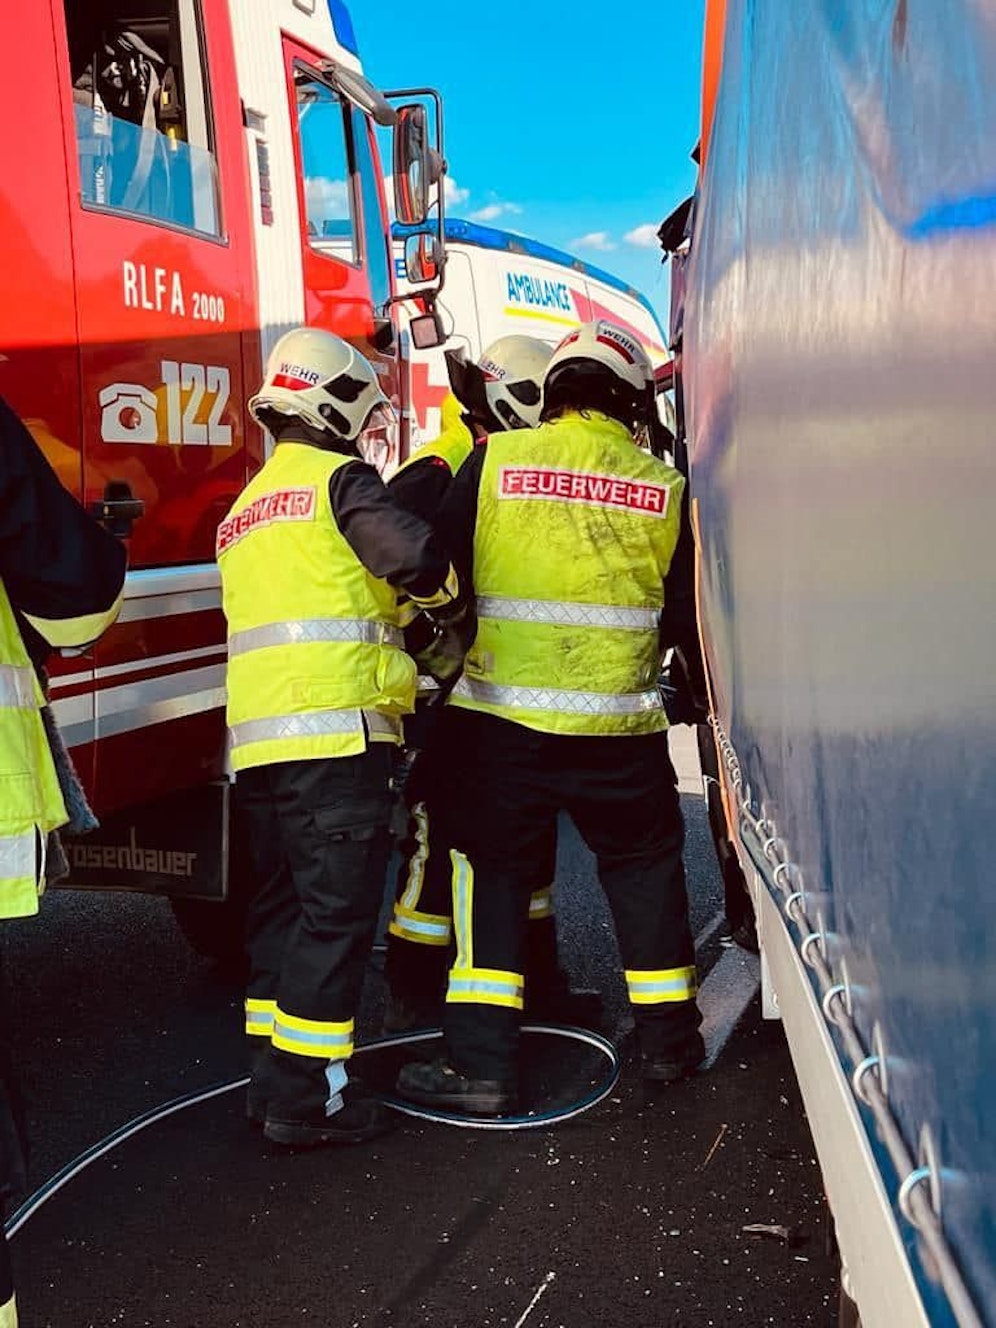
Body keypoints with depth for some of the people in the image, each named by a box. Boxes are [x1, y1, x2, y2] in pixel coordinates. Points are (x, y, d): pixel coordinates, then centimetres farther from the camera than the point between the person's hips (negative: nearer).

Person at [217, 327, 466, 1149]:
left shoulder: (245, 510, 25)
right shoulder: (338, 479, -3)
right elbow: (416, 556, -16)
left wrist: (401, 629, 28)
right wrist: (451, 610, 5)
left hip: (255, 740, 9)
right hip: (333, 732, -9)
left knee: (283, 905, 14)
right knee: (336, 912, -5)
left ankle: (276, 1080, 20)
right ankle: (306, 1098, -4)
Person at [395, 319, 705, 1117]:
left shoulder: (494, 461, -3)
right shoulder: (664, 489, 1)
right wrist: (674, 684, 30)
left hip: (503, 716, -1)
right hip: (620, 723, 1)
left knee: (492, 871, 10)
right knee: (645, 869, 19)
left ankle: (483, 1060, 7)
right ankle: (669, 1038, 28)